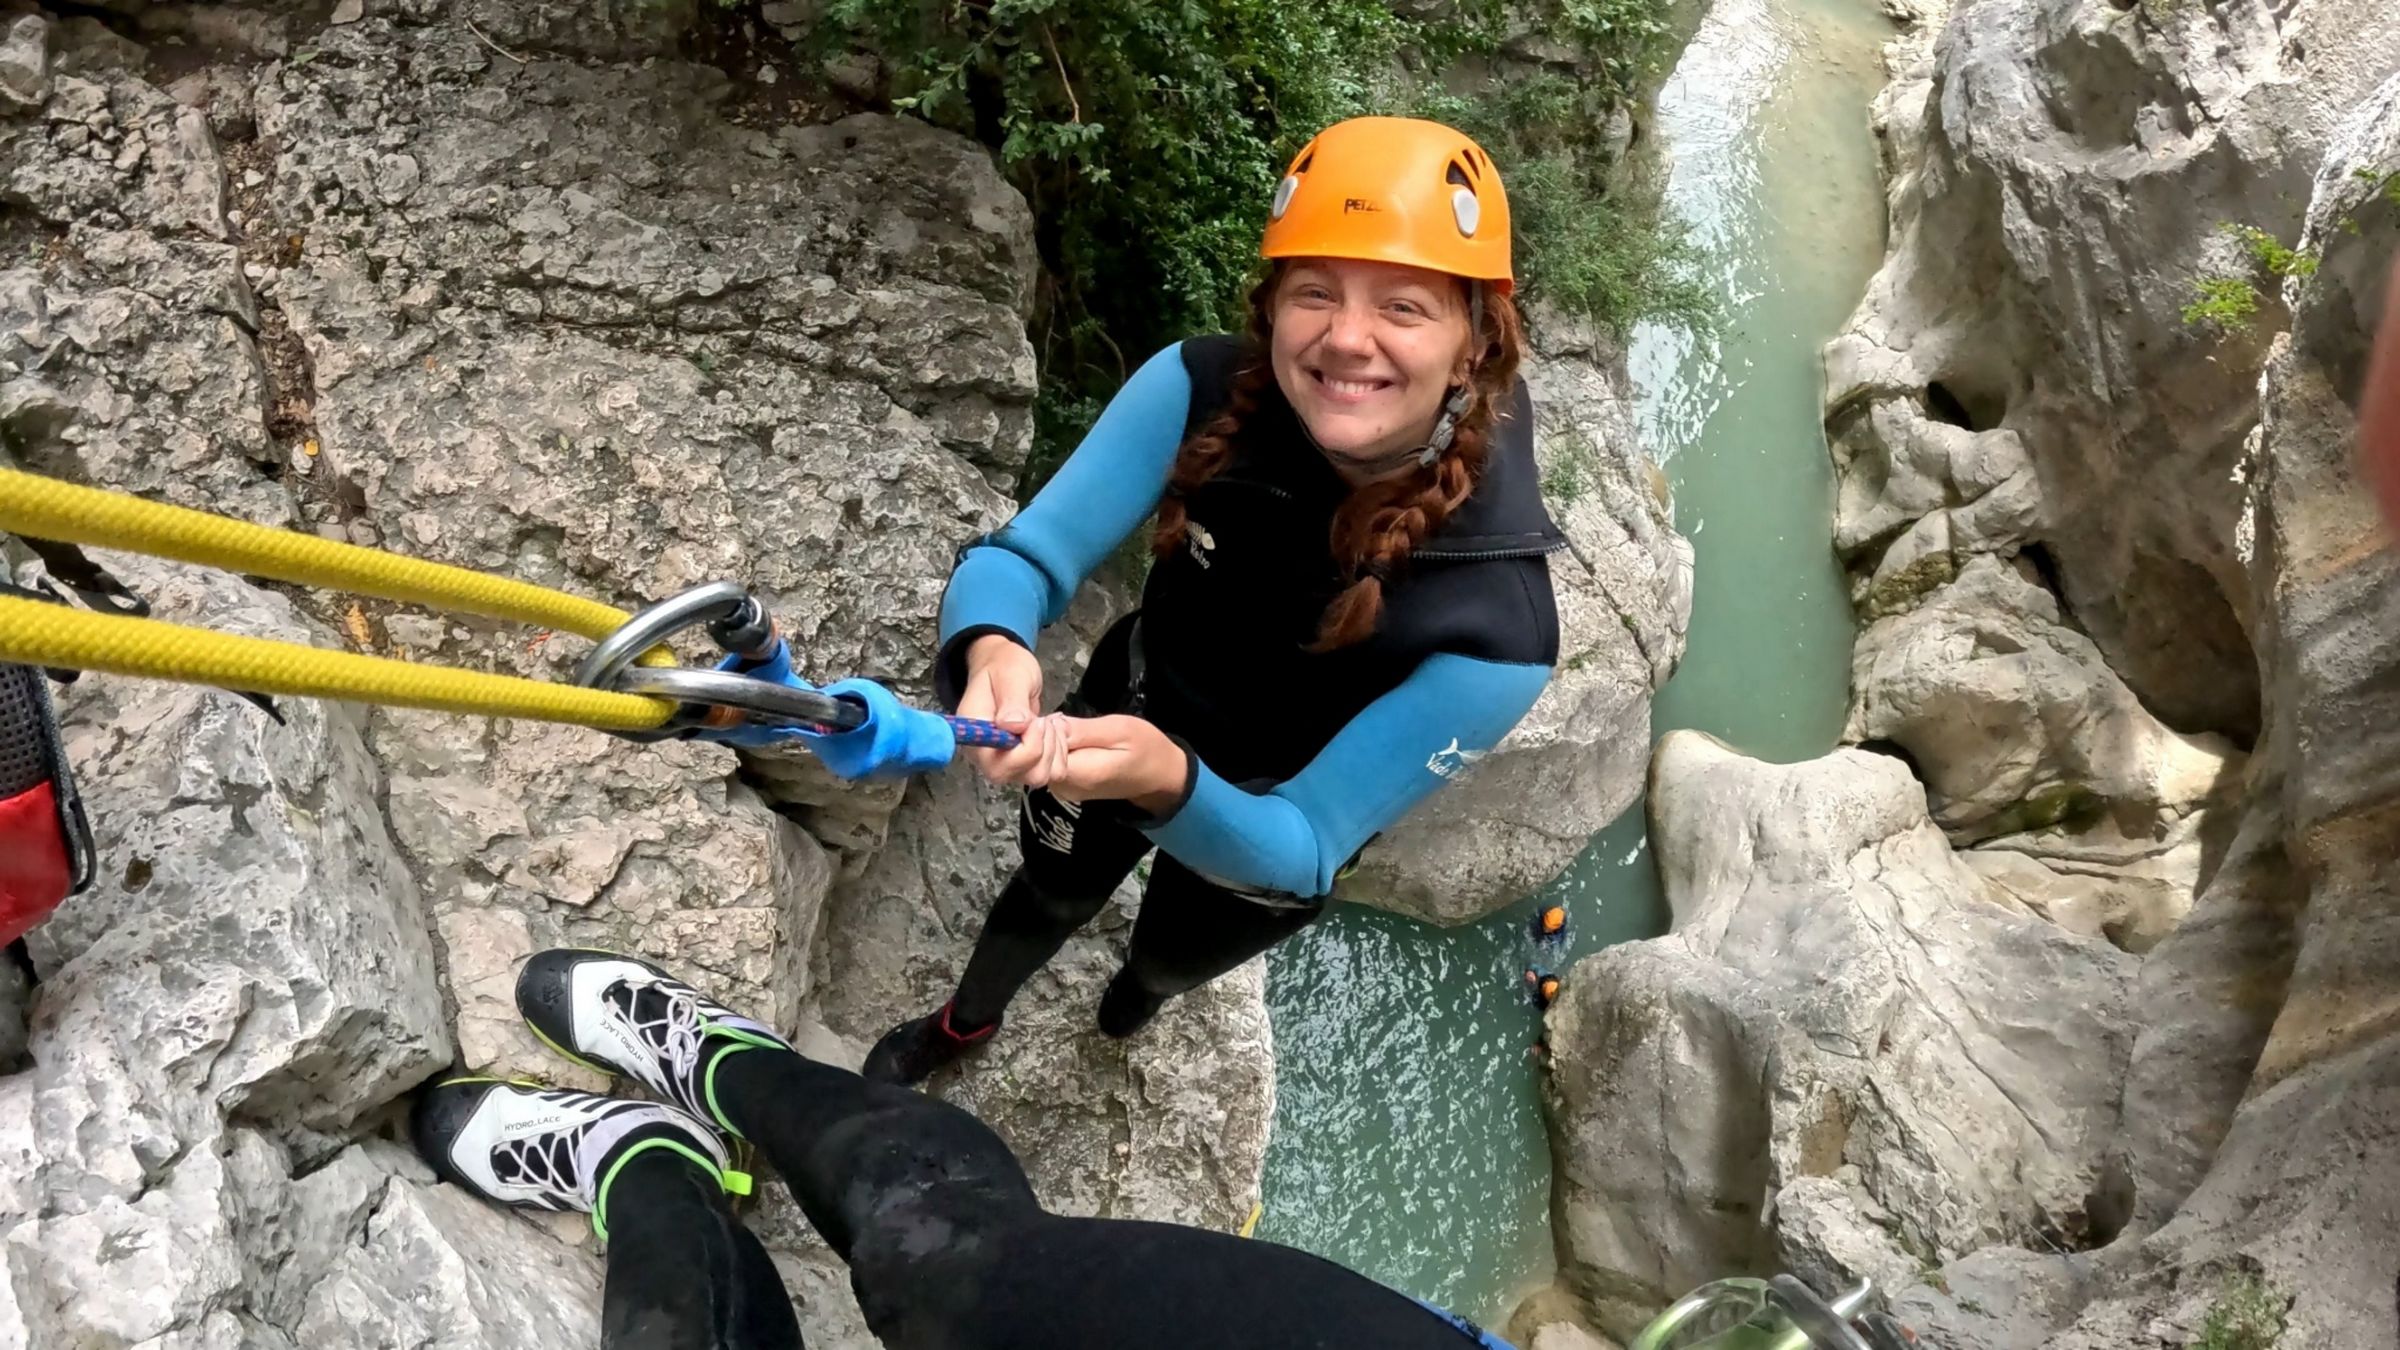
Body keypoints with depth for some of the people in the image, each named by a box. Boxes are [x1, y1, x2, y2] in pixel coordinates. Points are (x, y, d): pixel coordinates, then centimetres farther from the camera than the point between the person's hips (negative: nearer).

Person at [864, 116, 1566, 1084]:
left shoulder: (1495, 627, -39)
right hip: (1123, 712, 1)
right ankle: (966, 1021, 67)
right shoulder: (1203, 389, -32)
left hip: (1259, 825, 0)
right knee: (1047, 896, 30)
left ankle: (1142, 990, 73)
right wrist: (993, 651, -52)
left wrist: (1174, 785, -54)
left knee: (1170, 958, 32)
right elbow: (1022, 559, -29)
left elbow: (1305, 849, -33)